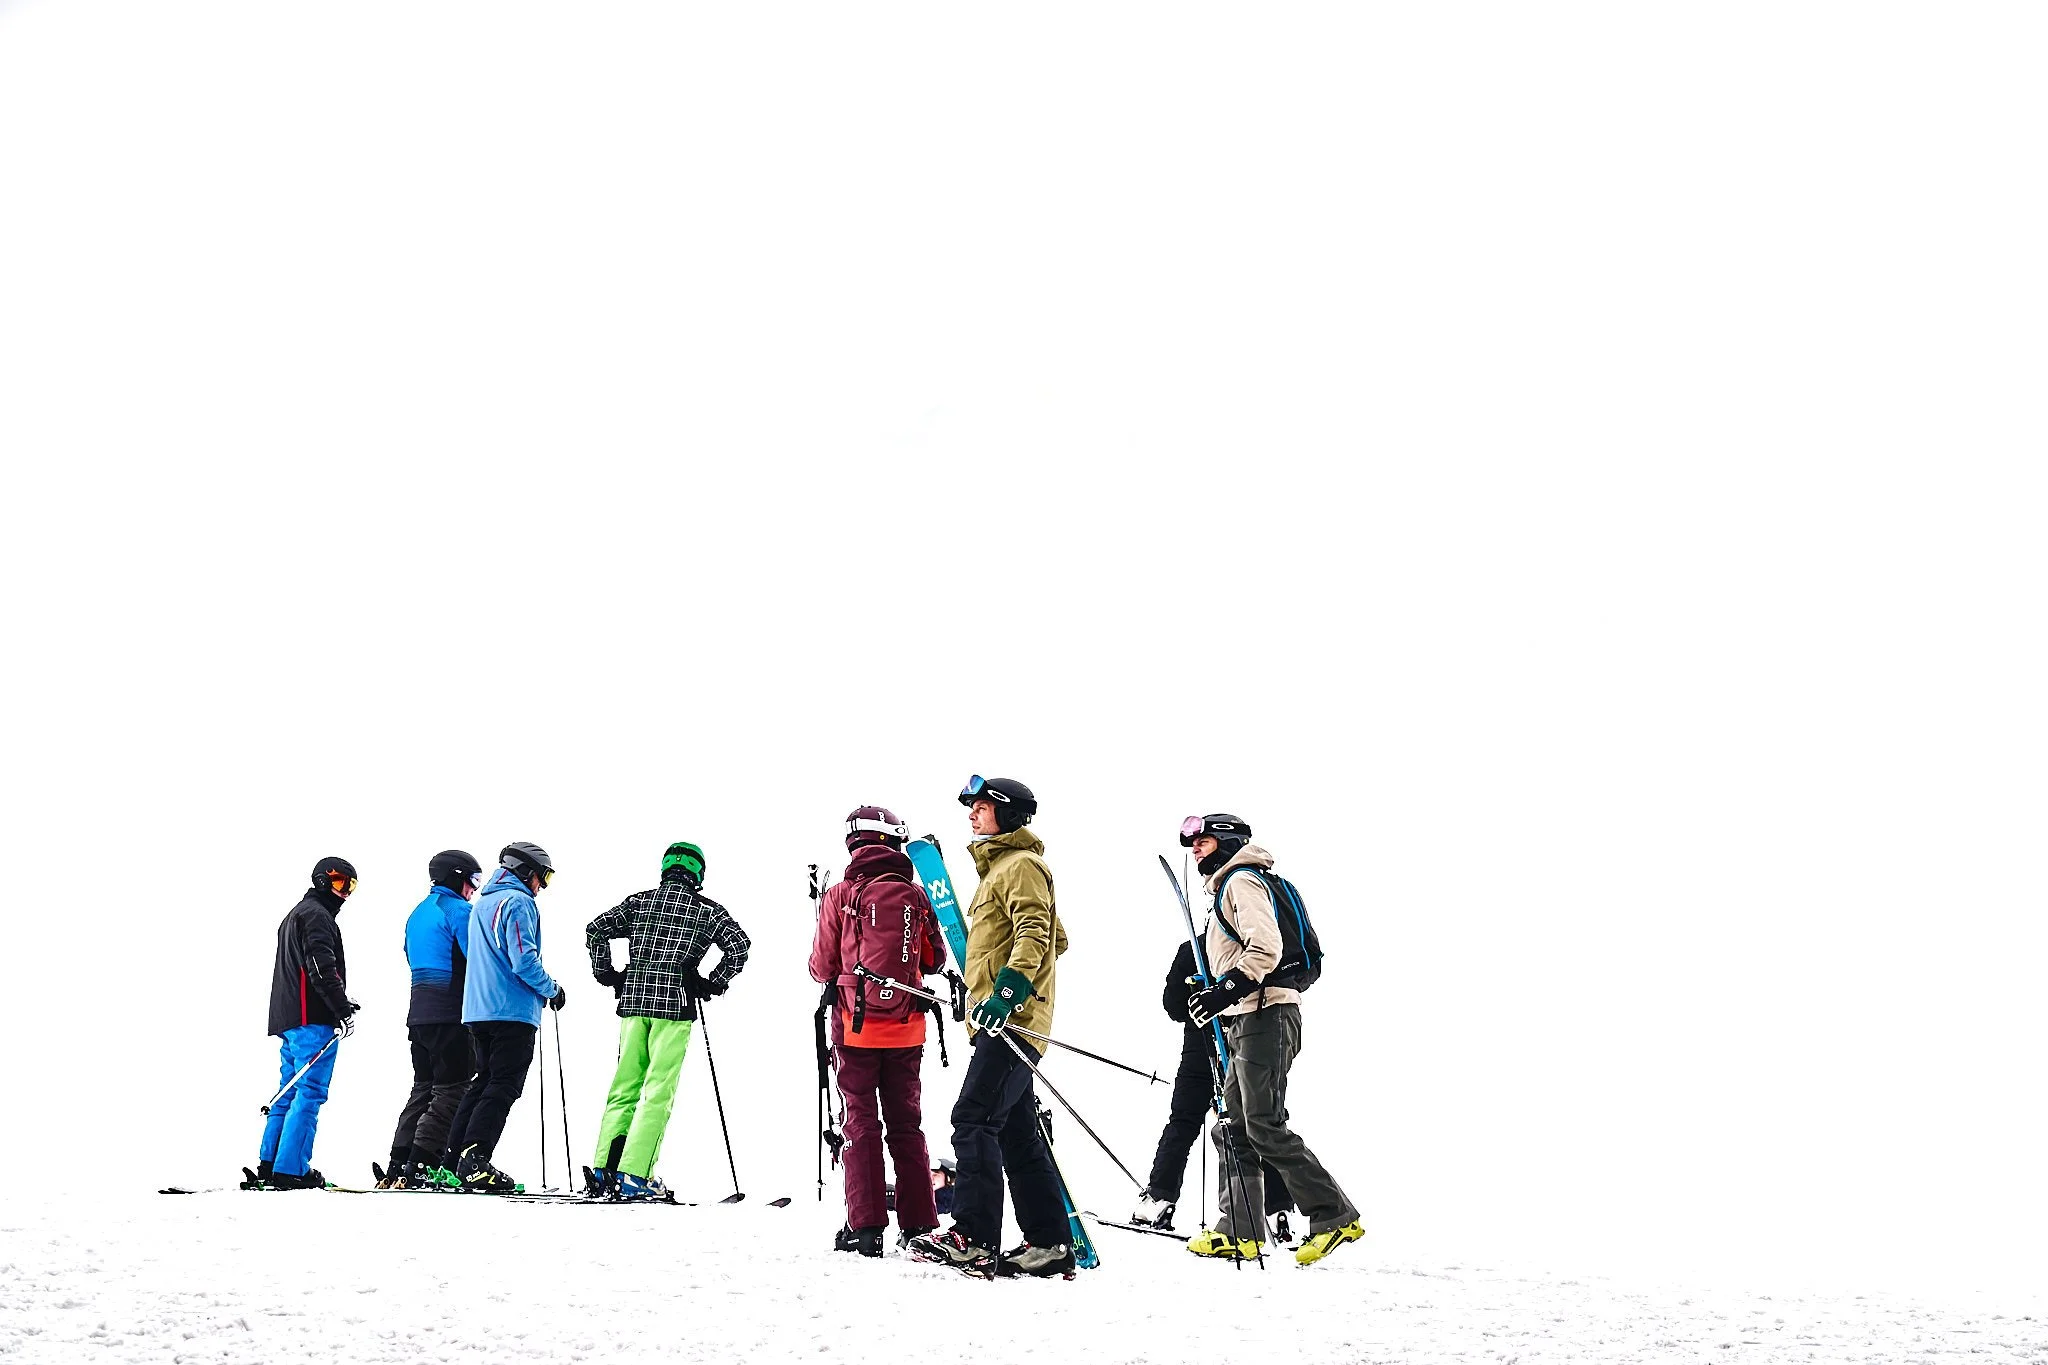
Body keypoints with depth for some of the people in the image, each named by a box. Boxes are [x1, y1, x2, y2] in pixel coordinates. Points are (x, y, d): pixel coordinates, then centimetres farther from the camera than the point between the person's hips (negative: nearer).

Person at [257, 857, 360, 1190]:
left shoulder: (295, 916, 26)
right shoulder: (316, 914, -7)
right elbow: (322, 967, -18)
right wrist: (343, 1008, -18)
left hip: (288, 1019, 10)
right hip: (312, 1020, -10)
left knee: (289, 1092, 14)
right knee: (309, 1092, -10)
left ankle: (269, 1164, 15)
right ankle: (291, 1170, -13)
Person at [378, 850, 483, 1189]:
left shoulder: (417, 913, 19)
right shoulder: (458, 910, -9)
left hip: (419, 1012, 9)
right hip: (451, 1014, -9)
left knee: (423, 1088, 14)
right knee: (451, 1091, -5)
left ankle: (397, 1167, 8)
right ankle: (420, 1166, -13)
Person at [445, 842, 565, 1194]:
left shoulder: (482, 904, 19)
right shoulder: (518, 902, -10)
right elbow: (523, 959, -19)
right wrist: (552, 989, -5)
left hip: (477, 1010, 9)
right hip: (513, 1011, -9)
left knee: (484, 1081, 16)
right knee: (504, 1087, -8)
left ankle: (454, 1157, 14)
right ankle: (474, 1160, -17)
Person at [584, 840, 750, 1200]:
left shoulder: (639, 901, 12)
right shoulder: (707, 909, 4)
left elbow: (595, 929, 7)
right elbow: (739, 944, -7)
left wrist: (607, 975, 15)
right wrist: (714, 982, 2)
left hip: (633, 999, 4)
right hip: (675, 1005, -4)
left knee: (624, 1086, 9)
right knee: (658, 1092, -4)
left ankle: (605, 1170, 4)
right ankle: (633, 1175, -10)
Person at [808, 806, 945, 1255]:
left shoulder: (841, 896, -7)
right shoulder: (916, 895, -1)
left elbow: (822, 968, -2)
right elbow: (935, 959, 7)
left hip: (856, 1024, -2)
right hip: (906, 1028, 2)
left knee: (860, 1122, 3)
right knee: (907, 1122, 11)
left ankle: (865, 1226, -2)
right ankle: (918, 1225, 11)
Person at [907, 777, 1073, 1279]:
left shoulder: (1021, 865, -6)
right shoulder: (999, 866, 25)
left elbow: (1037, 933, -19)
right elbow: (1055, 937, 32)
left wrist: (1009, 990, -28)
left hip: (1012, 1018, -11)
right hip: (1002, 1022, 11)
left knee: (974, 1121, -15)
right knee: (1017, 1133, 9)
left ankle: (973, 1238, -17)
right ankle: (1049, 1243, 10)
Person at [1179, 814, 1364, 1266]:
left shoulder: (1241, 880, -6)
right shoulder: (1227, 887, 26)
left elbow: (1265, 948, -19)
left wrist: (1227, 990, -24)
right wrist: (1216, 996, 22)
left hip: (1265, 1016, -11)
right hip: (1247, 1021, 11)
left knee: (1265, 1125, -14)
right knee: (1234, 1127, 7)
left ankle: (1334, 1216, -11)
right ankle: (1239, 1232, 7)